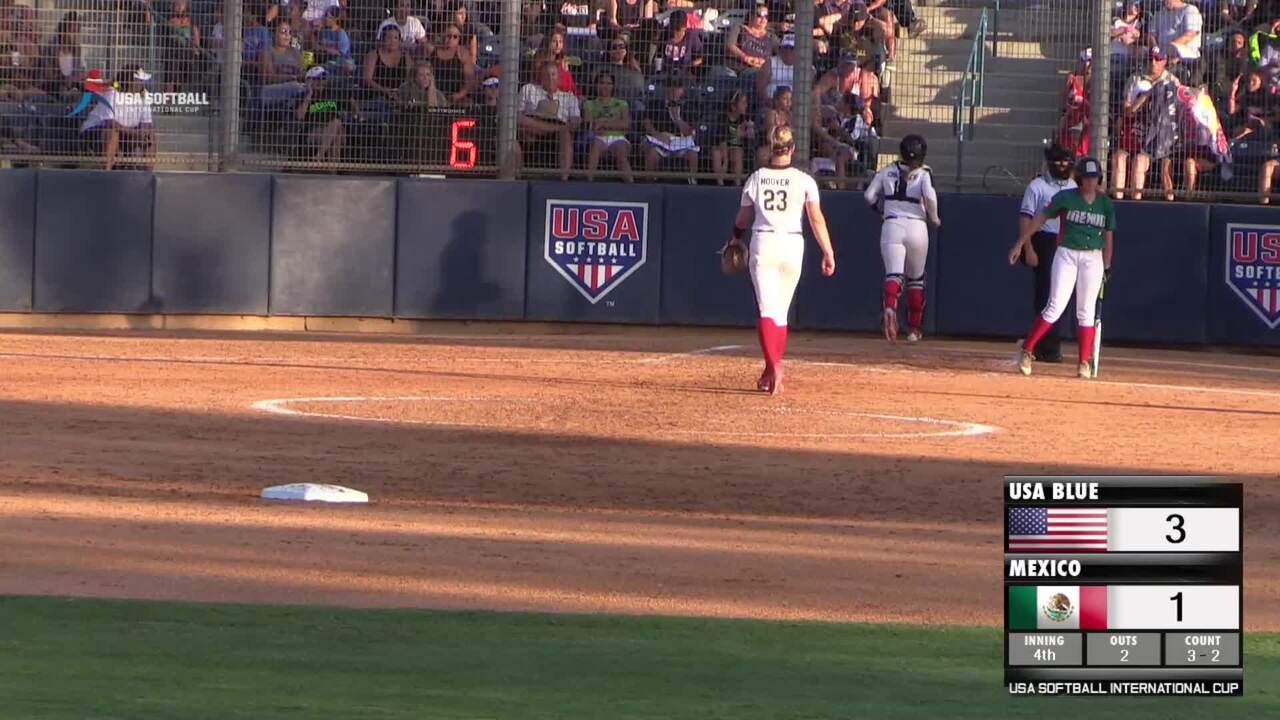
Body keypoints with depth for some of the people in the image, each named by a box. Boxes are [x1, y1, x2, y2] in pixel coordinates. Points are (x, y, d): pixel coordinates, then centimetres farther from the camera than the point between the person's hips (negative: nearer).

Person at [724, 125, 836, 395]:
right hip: (793, 246, 1)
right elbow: (817, 219, -6)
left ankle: (773, 366, -27)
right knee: (781, 312, 14)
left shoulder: (756, 179, 1)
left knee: (768, 310, -6)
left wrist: (736, 239, 34)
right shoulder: (804, 180, -2)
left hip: (763, 244, -1)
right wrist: (828, 253, -1)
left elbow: (743, 218, 14)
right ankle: (772, 373, 19)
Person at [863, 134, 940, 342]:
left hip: (891, 226, 1)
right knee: (916, 278, 16)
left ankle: (890, 306, -44)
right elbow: (930, 196, -17)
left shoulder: (887, 172, 8)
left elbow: (869, 195, 7)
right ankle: (914, 328, 18)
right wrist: (934, 218, -1)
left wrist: (881, 208, 26)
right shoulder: (924, 173, -1)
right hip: (916, 227, -1)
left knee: (893, 273, -10)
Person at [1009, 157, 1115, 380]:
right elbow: (1040, 219, -2)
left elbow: (1108, 237, 11)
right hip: (1066, 255, -3)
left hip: (1092, 258, 3)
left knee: (1086, 312, 4)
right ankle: (1026, 349, 2)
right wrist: (1021, 244, -6)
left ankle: (1084, 362, 9)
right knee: (1055, 308, -10)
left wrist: (1106, 268, 10)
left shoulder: (1106, 204, 5)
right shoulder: (1065, 198, -4)